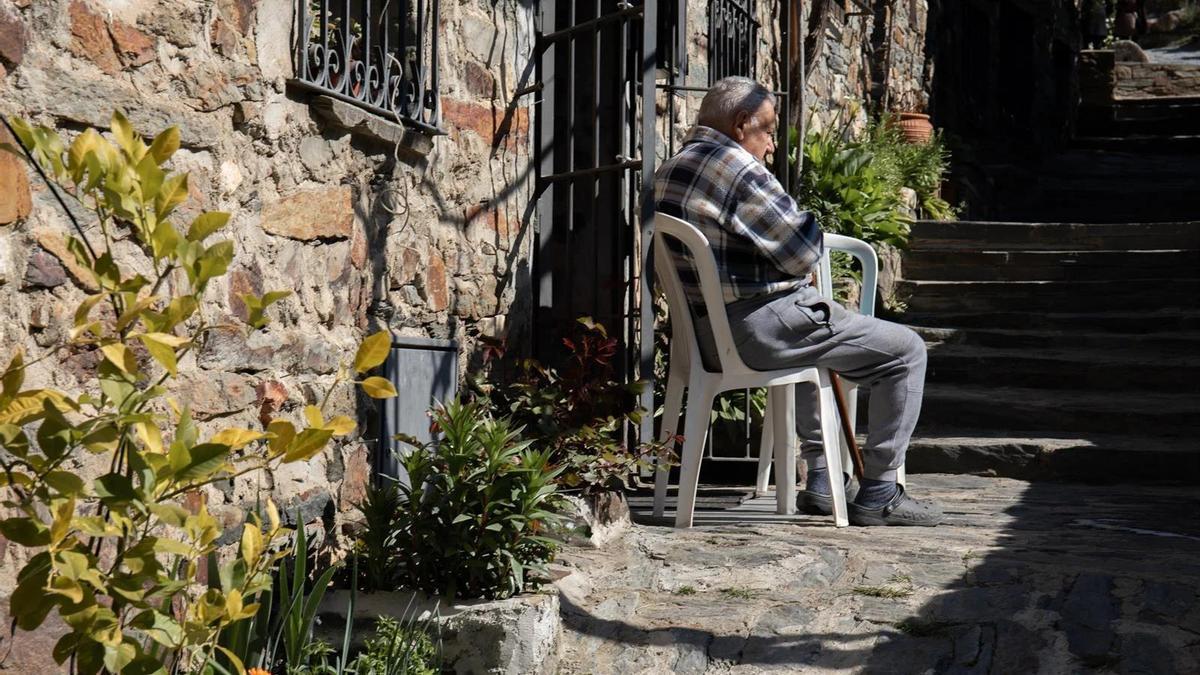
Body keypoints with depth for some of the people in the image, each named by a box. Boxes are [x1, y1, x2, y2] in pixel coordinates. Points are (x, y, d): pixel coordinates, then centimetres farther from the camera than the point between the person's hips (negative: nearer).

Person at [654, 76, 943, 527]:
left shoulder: (669, 171, 13)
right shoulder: (735, 167, -17)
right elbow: (802, 252, -15)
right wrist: (812, 232, 8)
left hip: (706, 335, 10)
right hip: (761, 328, -10)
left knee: (815, 341, 40)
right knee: (905, 350, 0)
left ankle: (823, 479, 36)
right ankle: (878, 494, 4)